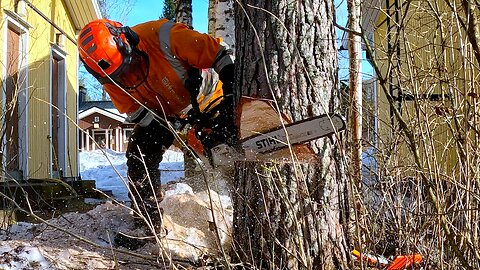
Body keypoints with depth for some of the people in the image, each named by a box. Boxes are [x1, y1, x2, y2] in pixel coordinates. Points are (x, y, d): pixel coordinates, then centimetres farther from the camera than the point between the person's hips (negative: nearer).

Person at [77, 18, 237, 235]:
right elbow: (135, 112, -17)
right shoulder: (109, 77, -22)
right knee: (139, 158, -7)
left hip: (204, 101, -3)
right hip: (158, 114, 3)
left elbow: (222, 55, -31)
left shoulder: (163, 36, -37)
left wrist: (232, 99, -35)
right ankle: (149, 222, 4)